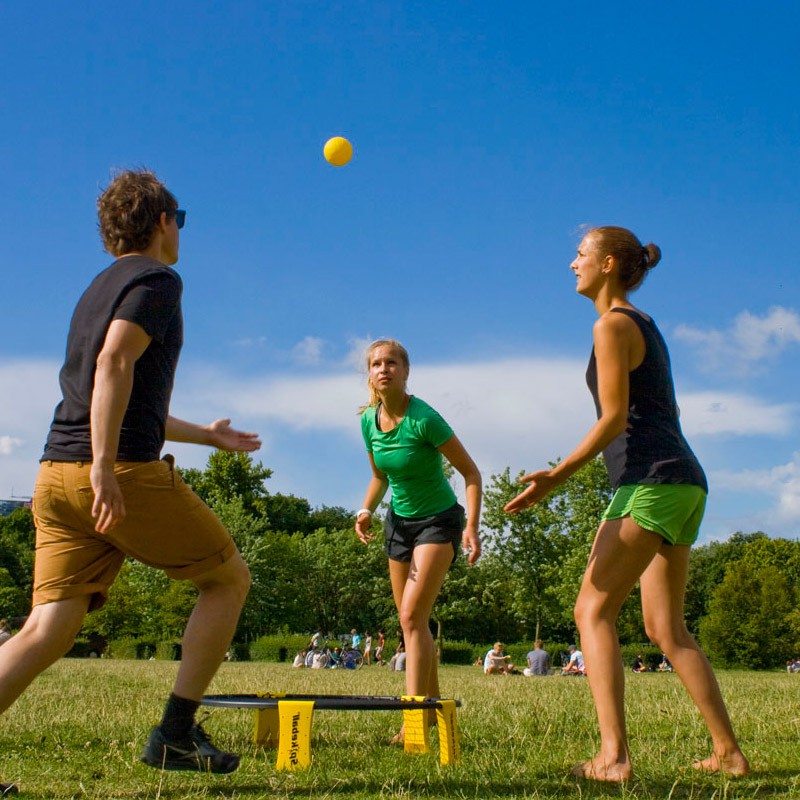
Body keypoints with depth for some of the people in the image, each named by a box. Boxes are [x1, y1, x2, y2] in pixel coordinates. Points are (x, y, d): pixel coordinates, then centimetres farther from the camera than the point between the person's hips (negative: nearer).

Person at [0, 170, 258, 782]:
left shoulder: (100, 288, 27)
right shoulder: (156, 279, -1)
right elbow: (114, 363, -18)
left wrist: (206, 434, 45)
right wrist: (104, 465, -24)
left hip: (57, 474, 8)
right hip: (126, 475, -8)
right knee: (229, 578, 9)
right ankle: (176, 733, 5)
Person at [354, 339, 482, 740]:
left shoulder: (423, 419, -23)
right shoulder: (369, 421, -4)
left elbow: (470, 471, -17)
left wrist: (472, 526, -26)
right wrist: (367, 509, -5)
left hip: (438, 520, -7)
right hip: (399, 520, 7)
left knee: (412, 615, -19)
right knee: (411, 621, 11)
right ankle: (432, 703, 27)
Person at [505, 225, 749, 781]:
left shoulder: (613, 325, -6)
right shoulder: (644, 325, 22)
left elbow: (614, 418, -13)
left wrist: (557, 477, -17)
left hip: (652, 481, -10)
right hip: (684, 483, 10)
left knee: (594, 610, -10)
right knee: (666, 627, 11)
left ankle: (613, 757, -16)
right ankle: (729, 752, 10)